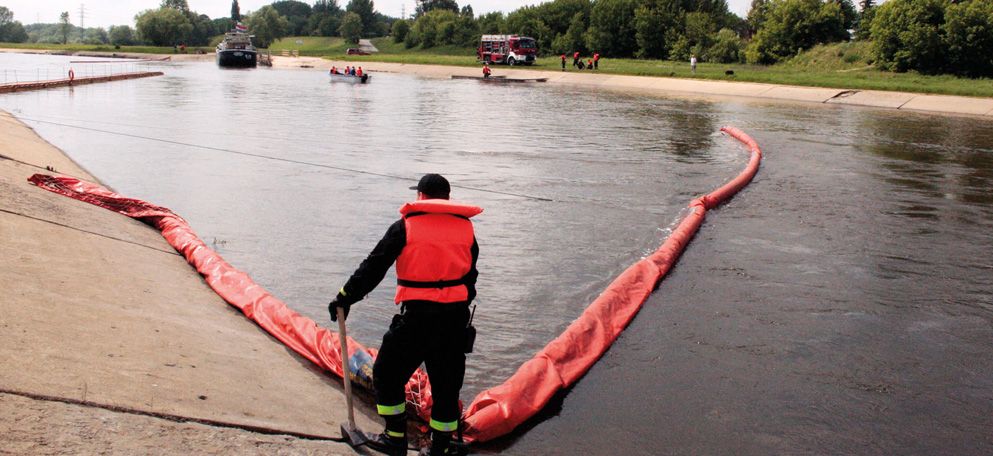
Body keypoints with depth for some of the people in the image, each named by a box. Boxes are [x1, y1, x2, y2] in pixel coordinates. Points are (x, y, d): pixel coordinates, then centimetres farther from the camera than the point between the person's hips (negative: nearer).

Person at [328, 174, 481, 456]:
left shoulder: (406, 226, -1)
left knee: (387, 374, 15)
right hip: (456, 316, 4)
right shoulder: (466, 228, 10)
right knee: (447, 382, 14)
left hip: (417, 316, -4)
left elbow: (374, 267, -1)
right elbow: (470, 277, 14)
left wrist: (345, 298, 7)